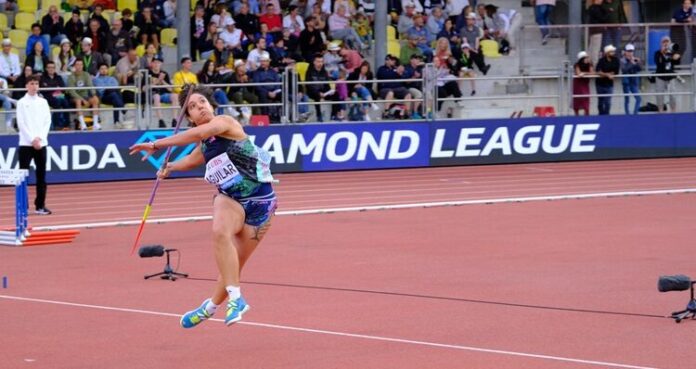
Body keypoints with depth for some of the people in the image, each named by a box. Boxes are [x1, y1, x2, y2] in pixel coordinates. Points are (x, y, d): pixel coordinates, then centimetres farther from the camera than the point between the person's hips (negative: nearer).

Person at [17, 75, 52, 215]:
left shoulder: (43, 102, 10)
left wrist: (39, 138, -8)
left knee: (41, 175, 4)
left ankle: (40, 205, 10)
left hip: (41, 143, 3)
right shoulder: (22, 103, 0)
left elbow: (47, 121, 6)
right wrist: (32, 139, -13)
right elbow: (21, 123, -6)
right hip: (26, 143, -3)